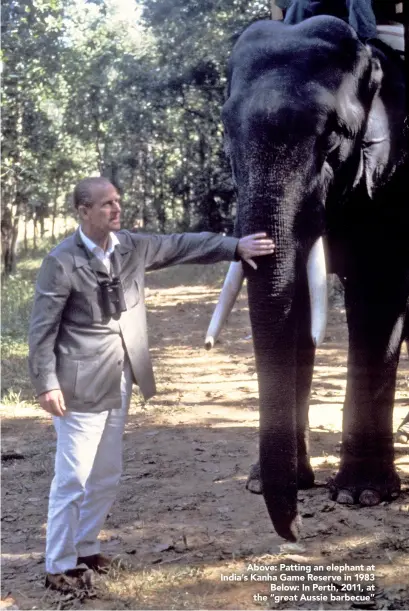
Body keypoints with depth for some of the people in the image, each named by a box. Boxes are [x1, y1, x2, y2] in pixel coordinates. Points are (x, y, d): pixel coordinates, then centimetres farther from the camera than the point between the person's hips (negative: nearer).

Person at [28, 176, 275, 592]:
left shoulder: (131, 246, 3)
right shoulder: (62, 262, -14)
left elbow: (183, 246, 10)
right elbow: (42, 328, -12)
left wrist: (236, 247, 2)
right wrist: (46, 384, -16)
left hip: (119, 385, 7)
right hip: (81, 386, -7)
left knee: (106, 476, 16)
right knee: (73, 479, -1)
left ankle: (84, 548, 32)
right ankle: (59, 565, 11)